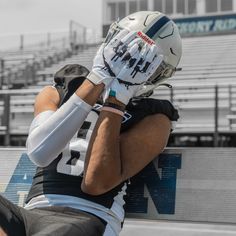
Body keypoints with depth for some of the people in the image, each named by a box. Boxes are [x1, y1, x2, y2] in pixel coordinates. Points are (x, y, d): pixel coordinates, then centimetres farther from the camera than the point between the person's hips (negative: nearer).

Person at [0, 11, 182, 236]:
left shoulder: (153, 120, 8)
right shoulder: (56, 94, 18)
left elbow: (96, 183, -7)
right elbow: (39, 152, -5)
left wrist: (116, 99, -4)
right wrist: (97, 80, -4)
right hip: (31, 214, 3)